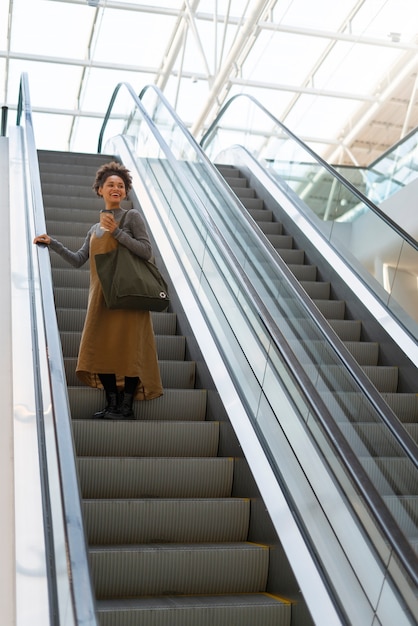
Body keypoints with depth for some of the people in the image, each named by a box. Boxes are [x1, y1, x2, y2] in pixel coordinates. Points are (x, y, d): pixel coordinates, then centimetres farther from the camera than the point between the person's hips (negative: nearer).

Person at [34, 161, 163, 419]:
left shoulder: (132, 216, 3)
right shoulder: (95, 229, 20)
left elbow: (146, 250, -7)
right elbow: (78, 260, 18)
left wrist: (117, 232, -11)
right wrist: (52, 243, 13)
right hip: (102, 296, 6)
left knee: (127, 347, -6)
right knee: (102, 348, 2)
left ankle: (126, 406, 1)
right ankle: (112, 404, 11)